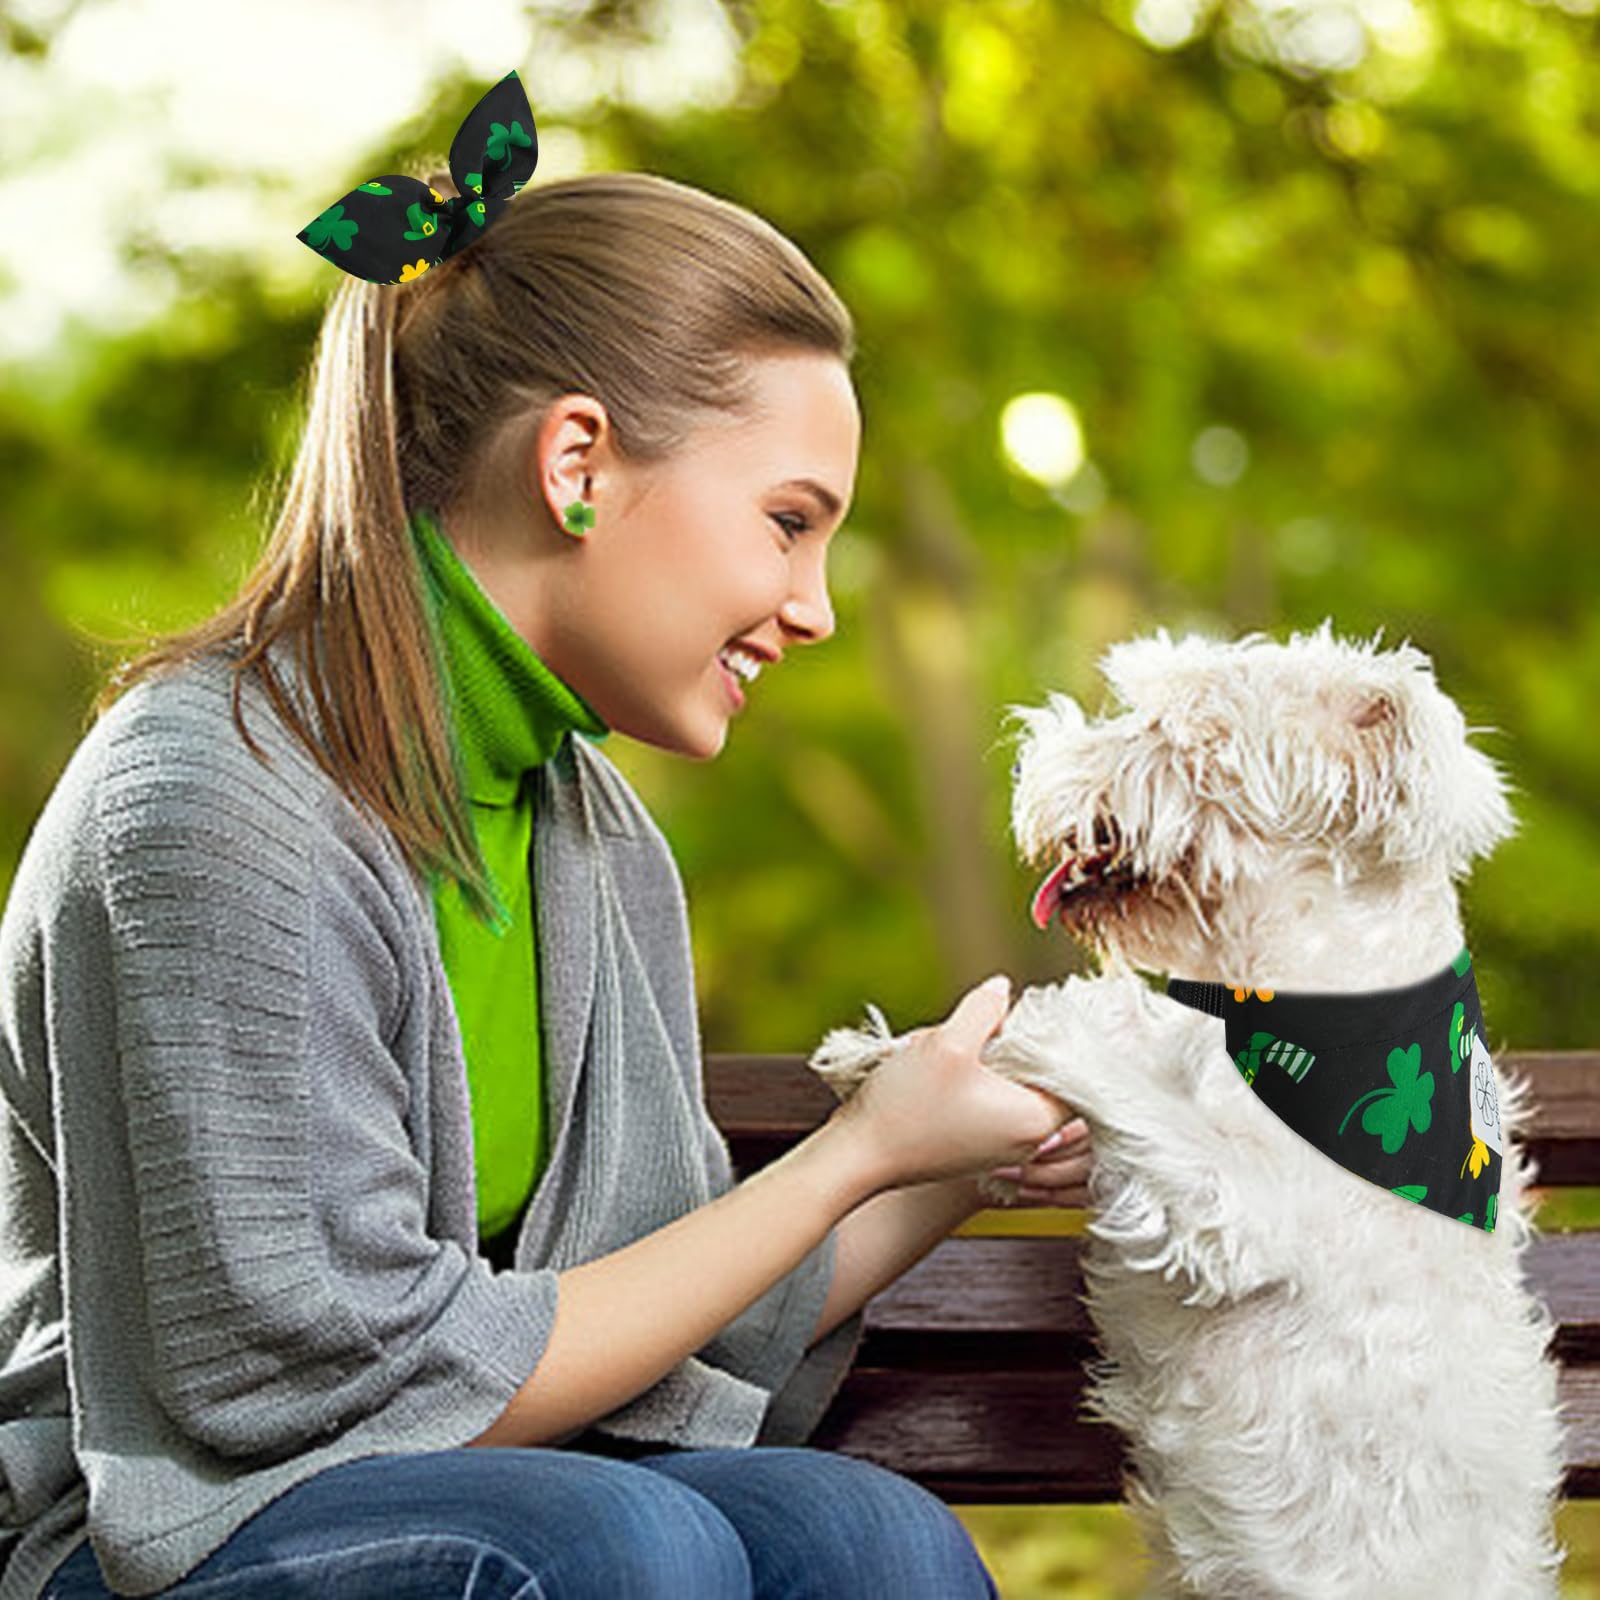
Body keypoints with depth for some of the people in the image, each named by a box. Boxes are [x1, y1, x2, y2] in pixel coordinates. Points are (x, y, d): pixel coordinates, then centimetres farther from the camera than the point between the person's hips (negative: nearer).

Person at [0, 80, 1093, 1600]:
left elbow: (656, 1330, 9)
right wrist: (854, 1154, -15)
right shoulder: (204, 801, -20)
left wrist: (968, 1156, -1)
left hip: (498, 1472, 6)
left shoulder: (594, 825, 6)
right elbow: (367, 1383, -20)